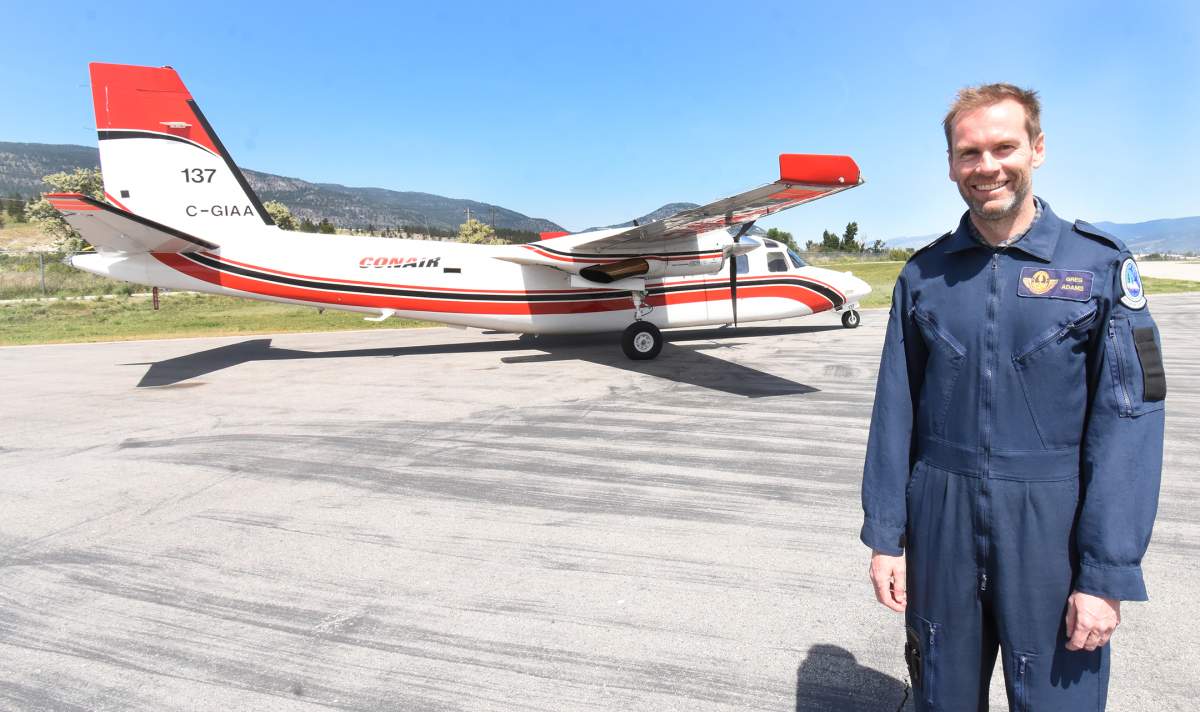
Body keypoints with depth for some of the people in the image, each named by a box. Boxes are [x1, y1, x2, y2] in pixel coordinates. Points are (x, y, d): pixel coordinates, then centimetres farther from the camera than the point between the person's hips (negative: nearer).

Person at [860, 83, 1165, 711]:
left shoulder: (1100, 266, -3)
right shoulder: (922, 275, 2)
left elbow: (1128, 421, -7)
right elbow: (895, 412, 3)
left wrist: (1108, 574, -11)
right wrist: (885, 536, 1)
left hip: (1051, 527, -1)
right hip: (942, 524, 2)